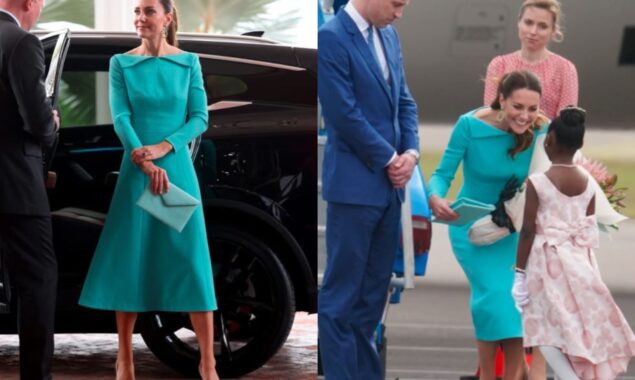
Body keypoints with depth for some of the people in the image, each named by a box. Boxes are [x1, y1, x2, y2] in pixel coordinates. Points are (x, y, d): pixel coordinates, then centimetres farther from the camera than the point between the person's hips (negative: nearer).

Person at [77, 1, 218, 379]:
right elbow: (121, 117, -6)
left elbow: (200, 118, 0)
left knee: (191, 258, -2)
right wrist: (146, 163, -18)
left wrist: (163, 148, -14)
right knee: (130, 259, 1)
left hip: (178, 168, 0)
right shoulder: (121, 63, 2)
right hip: (136, 170, 0)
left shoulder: (188, 62, 4)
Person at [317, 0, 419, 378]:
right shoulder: (331, 38, -14)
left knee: (374, 290, 11)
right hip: (355, 184, -8)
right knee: (342, 292, -1)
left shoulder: (389, 35, 11)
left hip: (389, 184, 8)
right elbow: (345, 115, -17)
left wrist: (411, 151, -1)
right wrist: (389, 159, -9)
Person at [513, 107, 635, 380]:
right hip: (580, 264, 5)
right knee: (584, 329, 13)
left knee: (547, 331, 1)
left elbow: (528, 231, -11)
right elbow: (590, 233, 7)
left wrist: (519, 273, -6)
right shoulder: (588, 184, 2)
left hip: (548, 264, -5)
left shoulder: (537, 183, -12)